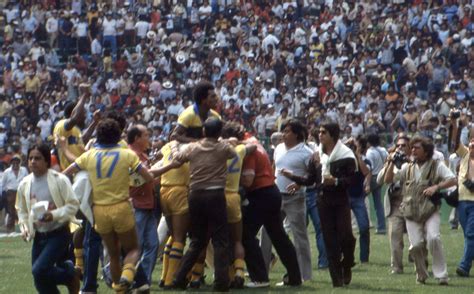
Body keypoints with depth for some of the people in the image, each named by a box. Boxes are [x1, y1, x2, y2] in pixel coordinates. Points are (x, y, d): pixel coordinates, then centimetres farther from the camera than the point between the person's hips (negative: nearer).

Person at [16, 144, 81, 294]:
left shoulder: (59, 180, -12)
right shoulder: (25, 184, 2)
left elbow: (73, 205, -11)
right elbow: (22, 210, 15)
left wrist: (54, 215, -25)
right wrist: (24, 227, -2)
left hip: (58, 234, -6)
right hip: (39, 236, 6)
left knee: (39, 270, -23)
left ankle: (71, 275, 4)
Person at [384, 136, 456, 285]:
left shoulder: (437, 166, 2)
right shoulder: (407, 167, 14)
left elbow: (453, 180, -6)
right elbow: (388, 180, 15)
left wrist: (436, 187, -20)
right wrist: (392, 163, 2)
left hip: (430, 211, -3)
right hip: (411, 213, 3)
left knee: (434, 238, -24)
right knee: (416, 245, -8)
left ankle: (441, 275, -16)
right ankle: (421, 275, 14)